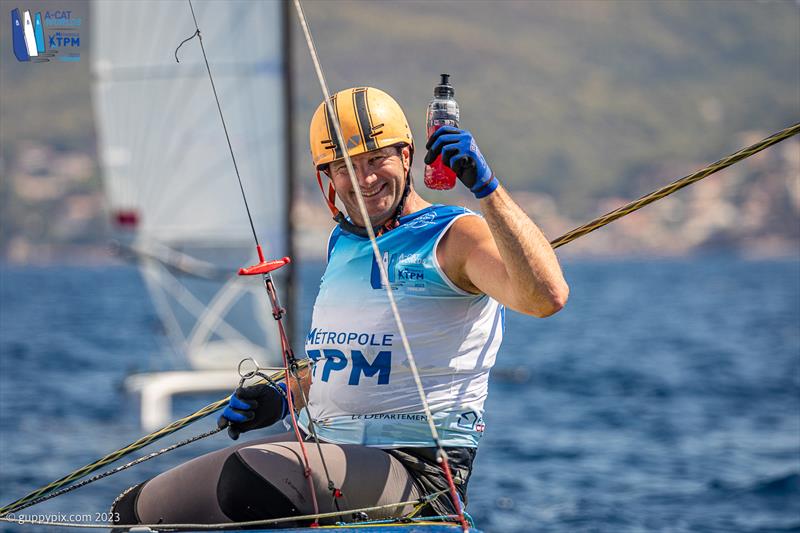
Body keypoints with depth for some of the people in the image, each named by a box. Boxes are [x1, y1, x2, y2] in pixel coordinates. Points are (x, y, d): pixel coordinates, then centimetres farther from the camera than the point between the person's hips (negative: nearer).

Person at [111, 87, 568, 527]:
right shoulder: (342, 242, 17)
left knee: (249, 474, -35)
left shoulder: (455, 236, -7)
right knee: (137, 512, 1)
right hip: (318, 447, 8)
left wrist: (487, 187, -31)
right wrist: (285, 398, 15)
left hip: (415, 472, -8)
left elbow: (547, 296, -27)